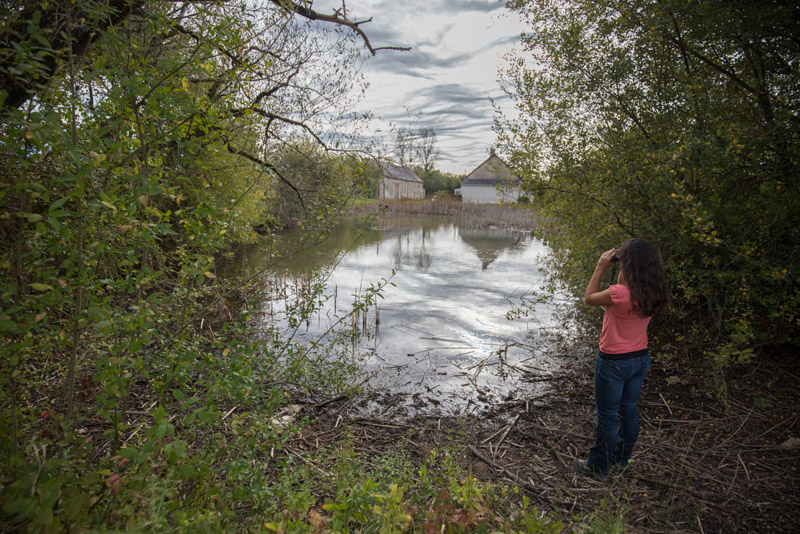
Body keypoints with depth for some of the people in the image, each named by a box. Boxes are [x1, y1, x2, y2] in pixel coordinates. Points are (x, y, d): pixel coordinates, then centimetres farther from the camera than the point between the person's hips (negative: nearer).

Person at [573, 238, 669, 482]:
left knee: (607, 416, 9)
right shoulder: (654, 294, -7)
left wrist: (600, 268, -9)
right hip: (641, 358, 7)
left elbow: (589, 298, -12)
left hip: (614, 362, -7)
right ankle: (622, 456, 44)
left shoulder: (619, 294, -30)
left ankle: (598, 467, 26)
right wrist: (619, 269, 2)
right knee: (629, 409, 24)